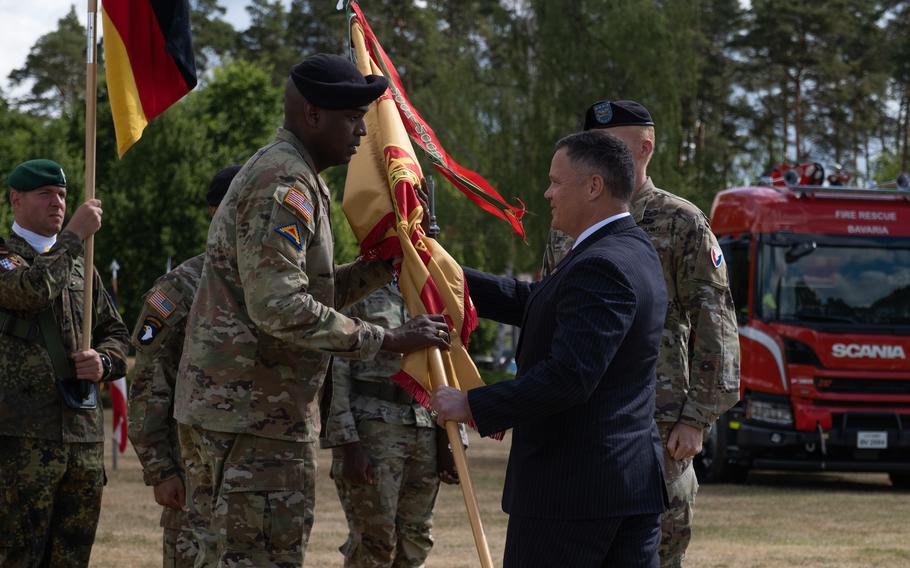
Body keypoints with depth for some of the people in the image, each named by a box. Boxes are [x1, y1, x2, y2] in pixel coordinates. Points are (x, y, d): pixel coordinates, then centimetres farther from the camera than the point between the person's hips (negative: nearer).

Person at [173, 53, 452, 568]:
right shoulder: (285, 184, -15)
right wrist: (386, 341, -21)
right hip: (256, 413, -11)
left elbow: (309, 291, 23)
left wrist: (381, 266, 9)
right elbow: (280, 309, -25)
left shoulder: (287, 176, 19)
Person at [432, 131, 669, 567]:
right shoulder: (633, 251, 13)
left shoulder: (601, 268, -19)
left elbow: (569, 376, -27)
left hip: (572, 486, -9)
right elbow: (534, 304, 19)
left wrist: (473, 406, -20)